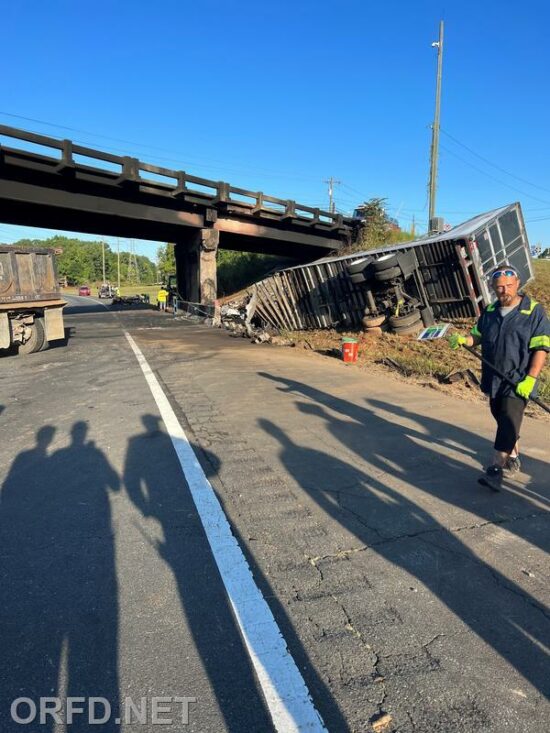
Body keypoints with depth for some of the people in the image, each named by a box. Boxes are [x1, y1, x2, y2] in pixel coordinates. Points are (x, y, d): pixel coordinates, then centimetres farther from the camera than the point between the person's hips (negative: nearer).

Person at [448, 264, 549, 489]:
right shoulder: (489, 311, 6)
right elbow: (477, 336, 16)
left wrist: (530, 379, -21)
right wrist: (463, 340, -8)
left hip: (518, 380, -5)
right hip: (493, 378, 6)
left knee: (509, 421, -11)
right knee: (502, 419, 17)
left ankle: (497, 467, -6)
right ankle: (513, 454, 39)